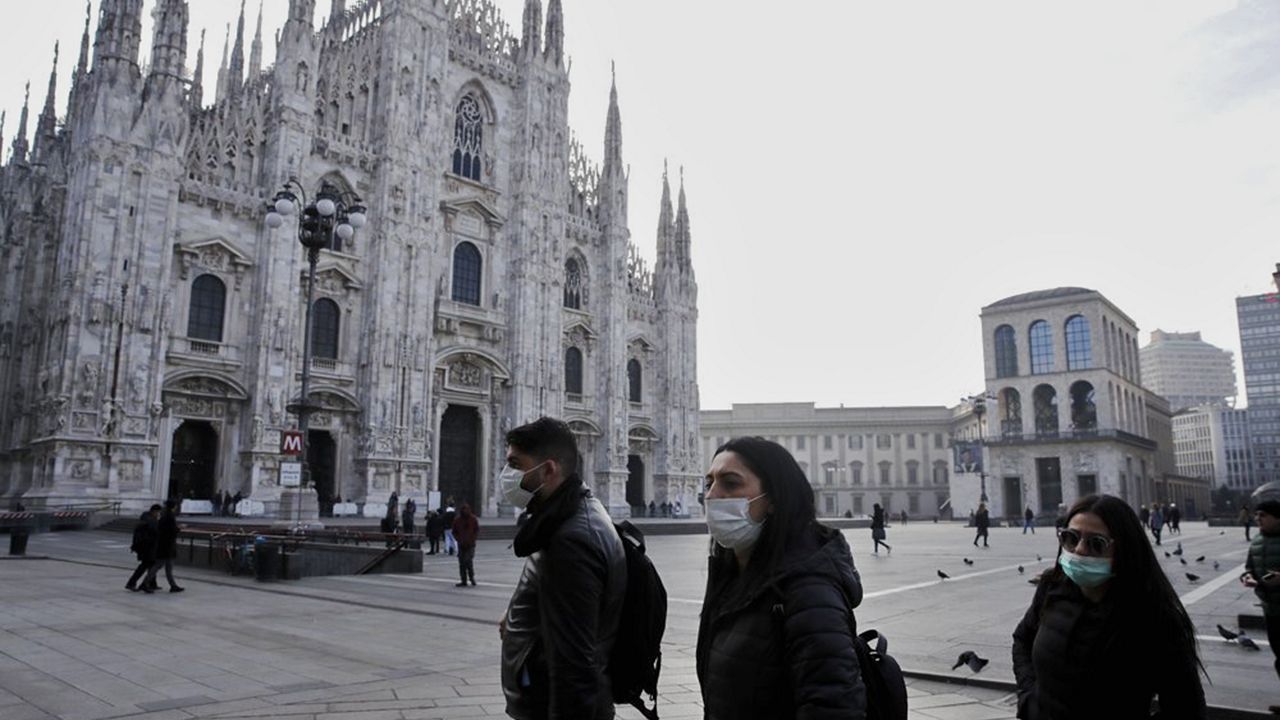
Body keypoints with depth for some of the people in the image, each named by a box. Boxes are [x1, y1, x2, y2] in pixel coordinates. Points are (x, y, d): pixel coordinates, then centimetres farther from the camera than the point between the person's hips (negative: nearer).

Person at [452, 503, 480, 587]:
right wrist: (459, 539, -5)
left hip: (470, 544, -3)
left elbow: (477, 531, 3)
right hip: (461, 545, 3)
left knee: (469, 561, -15)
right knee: (461, 563, 4)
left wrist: (472, 539, -9)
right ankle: (464, 581, 12)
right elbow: (454, 532, 11)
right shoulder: (457, 520, 5)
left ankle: (472, 578, 3)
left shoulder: (473, 519, 0)